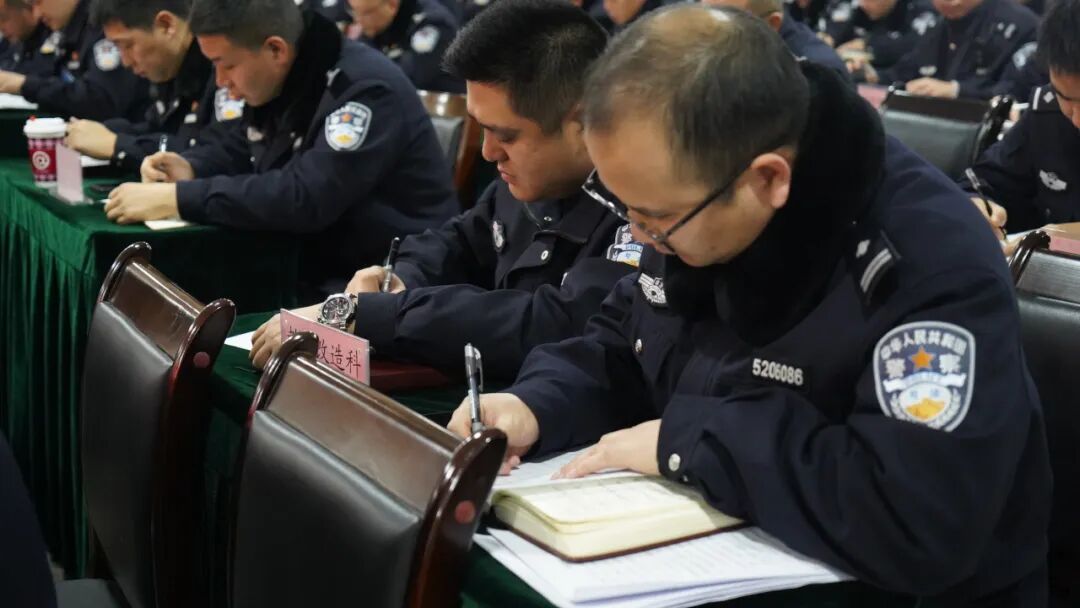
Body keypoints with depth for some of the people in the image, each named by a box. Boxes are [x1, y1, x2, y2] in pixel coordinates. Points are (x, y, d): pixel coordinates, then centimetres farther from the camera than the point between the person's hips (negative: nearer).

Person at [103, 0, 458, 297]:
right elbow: (246, 157, 22)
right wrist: (190, 169, 0)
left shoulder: (365, 90, -21)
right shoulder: (272, 85, 5)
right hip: (315, 275, 8)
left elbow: (303, 198, -30)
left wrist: (177, 199, -26)